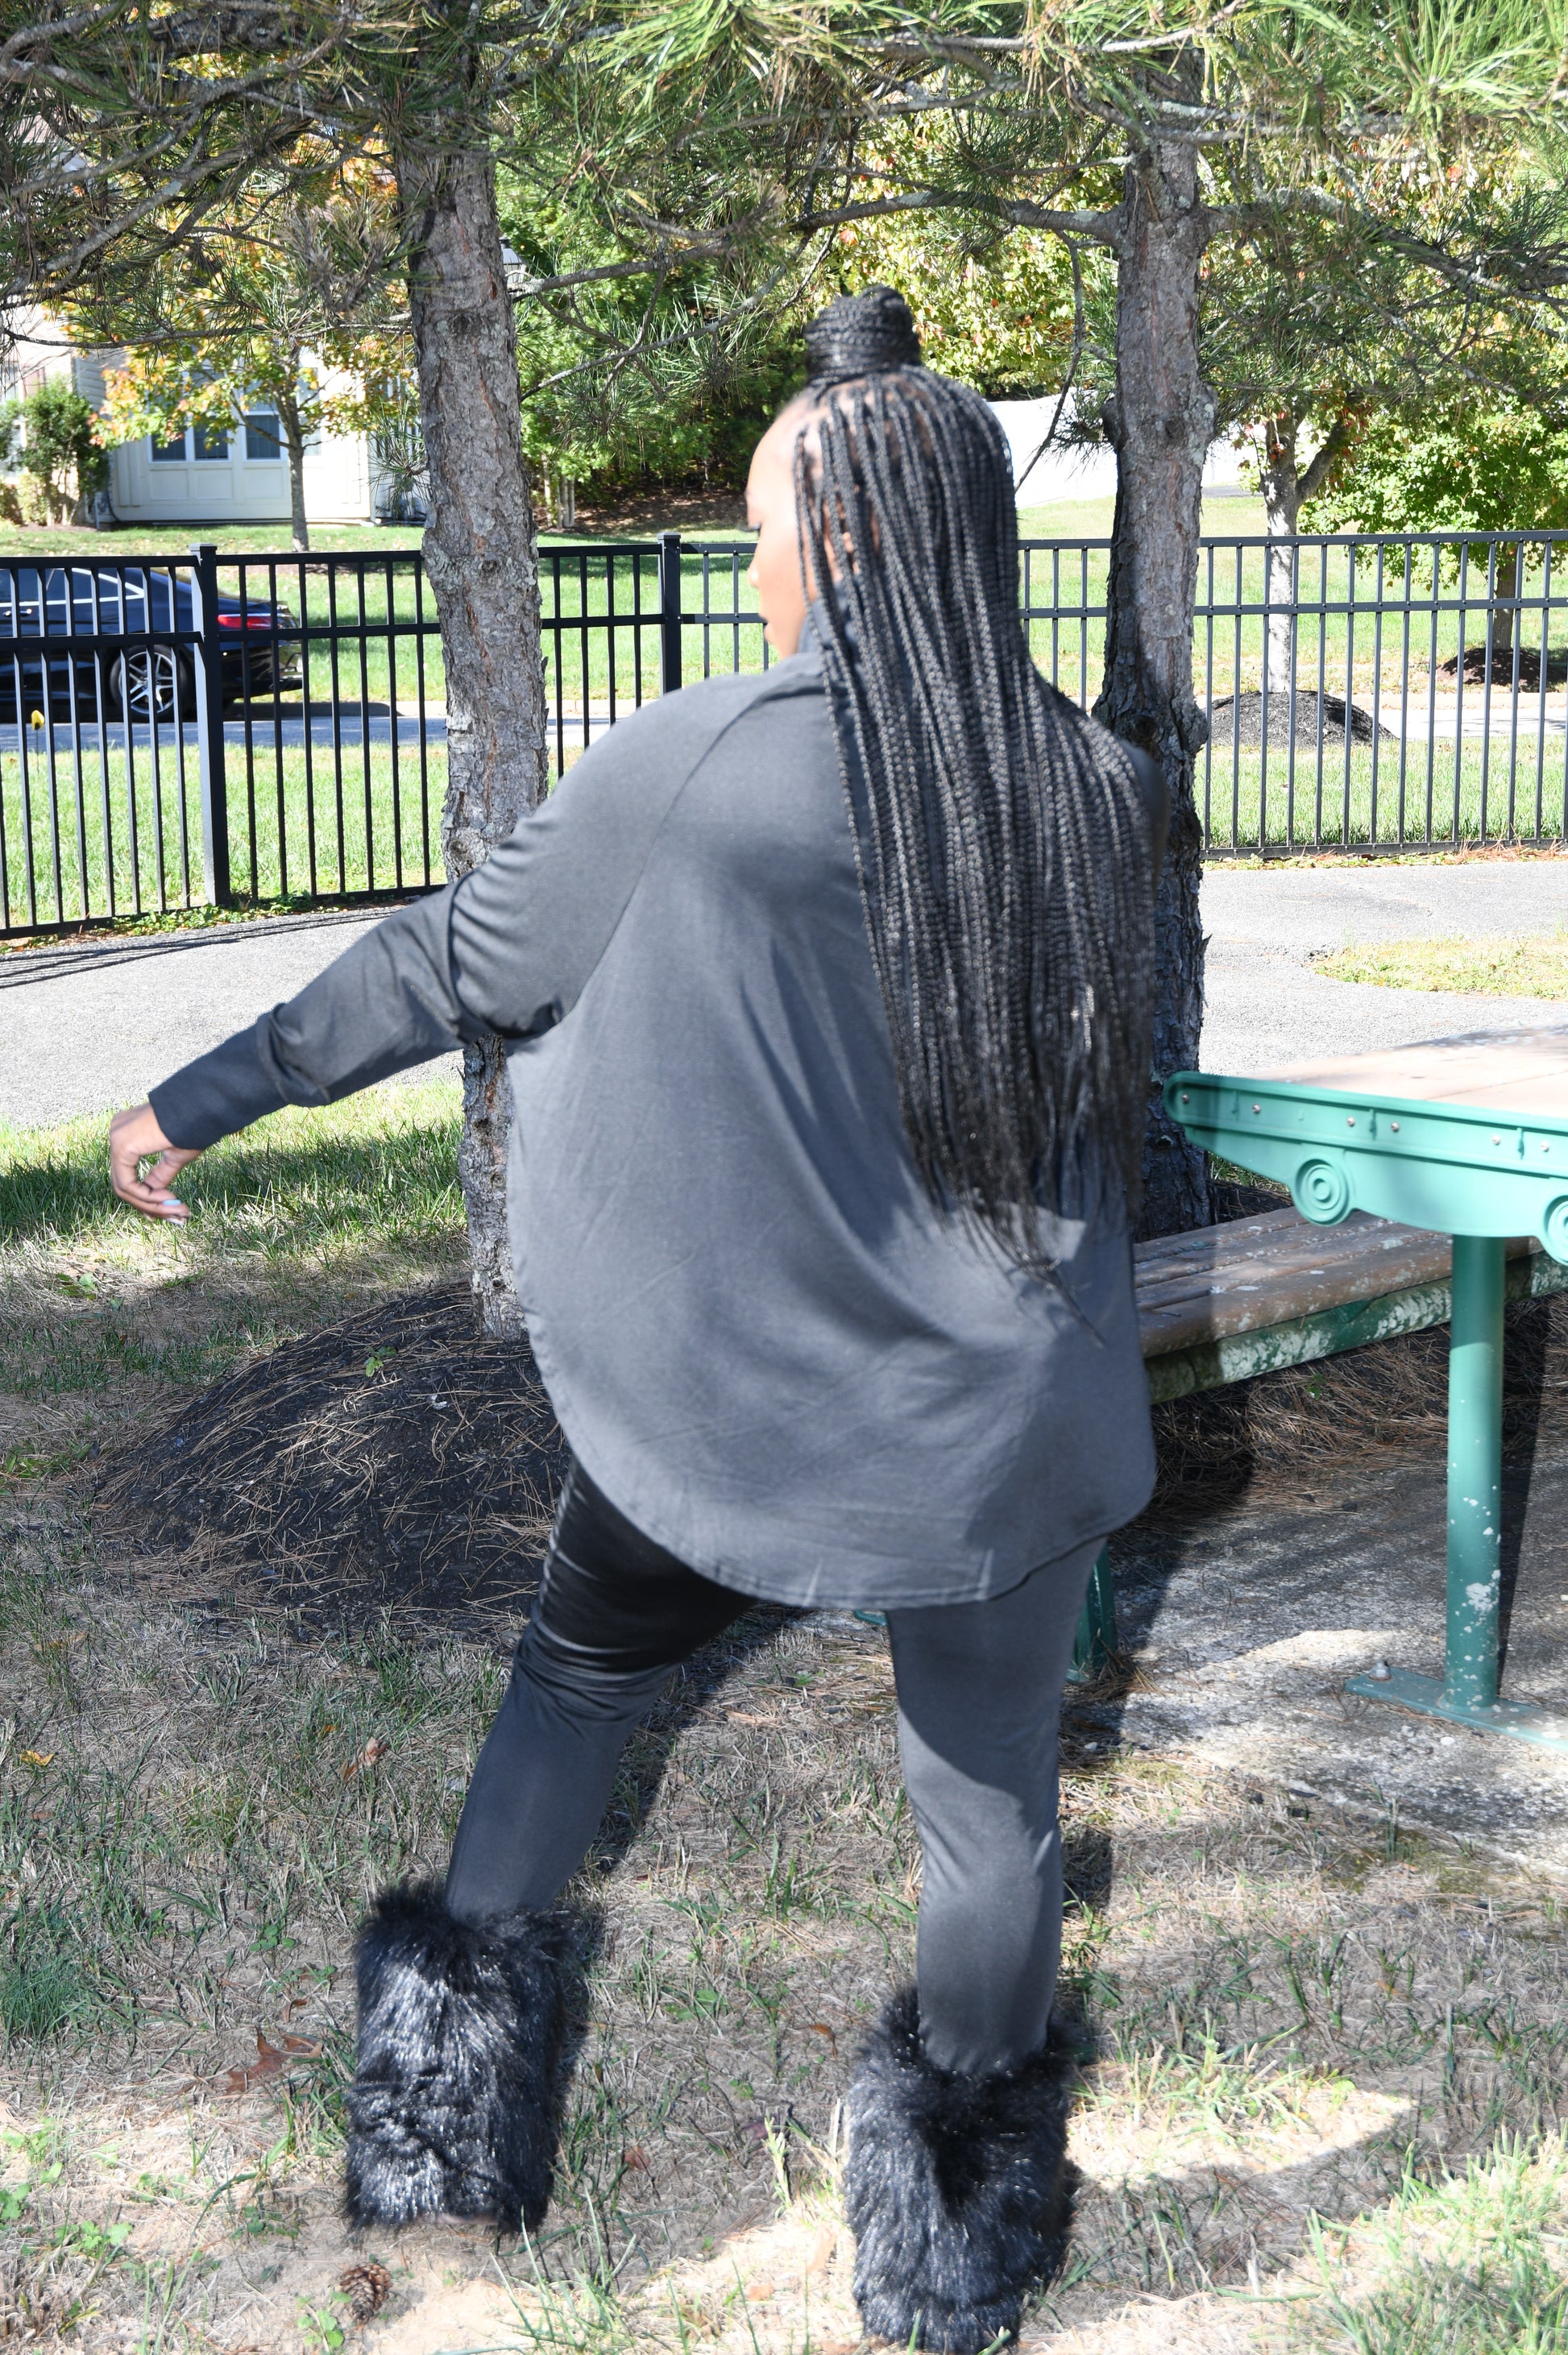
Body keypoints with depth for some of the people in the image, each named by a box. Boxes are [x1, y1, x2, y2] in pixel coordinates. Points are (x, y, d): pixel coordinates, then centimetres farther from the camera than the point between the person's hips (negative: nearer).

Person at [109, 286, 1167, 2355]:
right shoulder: (1105, 796, -9)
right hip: (997, 1425, 2)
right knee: (991, 1801, 16)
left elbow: (453, 961, -7)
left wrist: (208, 1097, 5)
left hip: (714, 1390, -1)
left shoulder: (692, 766, -17)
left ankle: (456, 2075, 36)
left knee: (580, 1669, 24)